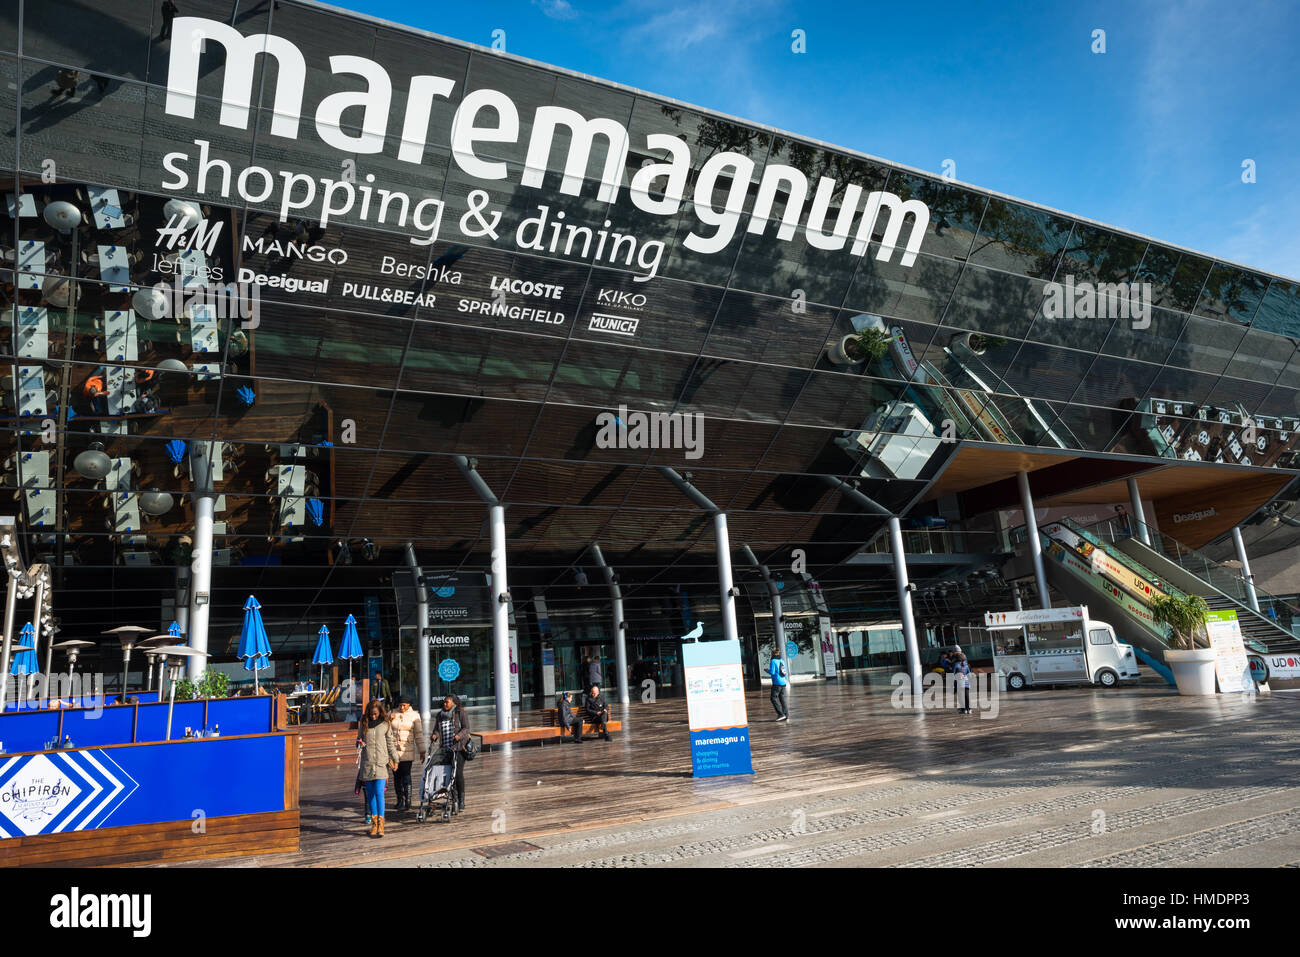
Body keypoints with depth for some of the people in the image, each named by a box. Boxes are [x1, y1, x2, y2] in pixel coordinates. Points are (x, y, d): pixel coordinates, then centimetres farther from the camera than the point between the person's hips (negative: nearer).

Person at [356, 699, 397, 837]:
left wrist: (395, 760, 11)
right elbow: (358, 741, 15)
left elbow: (390, 743, 11)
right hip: (367, 762, 2)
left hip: (381, 763, -2)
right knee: (370, 793, 6)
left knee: (379, 792, -10)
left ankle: (380, 823, -7)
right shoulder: (363, 723, 6)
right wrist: (360, 743, -8)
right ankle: (374, 821, 17)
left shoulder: (385, 724, 3)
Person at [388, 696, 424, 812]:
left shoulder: (414, 715, 2)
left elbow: (419, 734, 3)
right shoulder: (393, 714, 9)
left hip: (407, 750, -3)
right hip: (393, 749, 3)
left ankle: (407, 802, -8)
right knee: (396, 776, 7)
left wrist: (422, 751, 1)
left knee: (406, 776, -9)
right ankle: (400, 801, 16)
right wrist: (388, 720, -7)